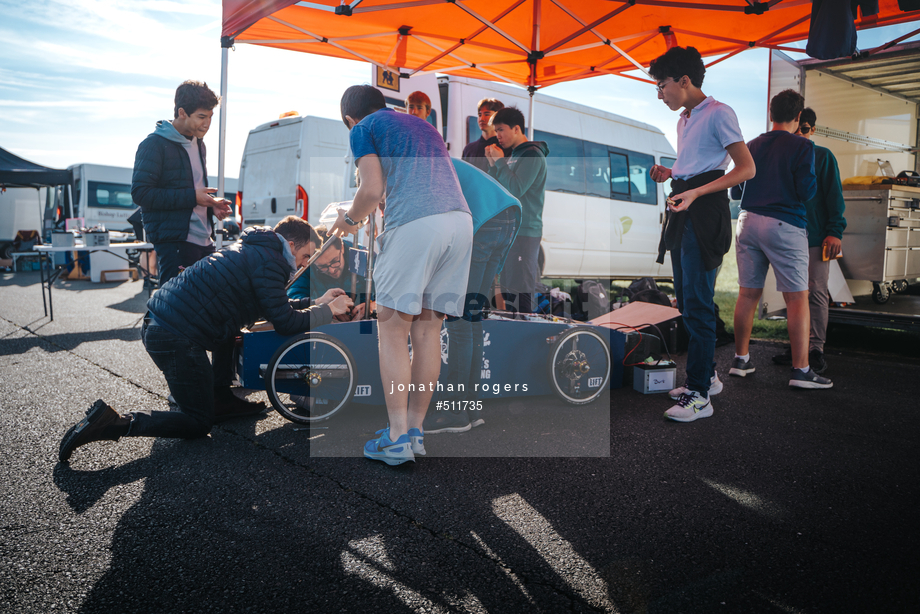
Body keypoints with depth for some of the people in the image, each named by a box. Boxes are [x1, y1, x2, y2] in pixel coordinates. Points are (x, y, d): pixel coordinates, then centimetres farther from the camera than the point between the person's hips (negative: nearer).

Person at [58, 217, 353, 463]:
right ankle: (111, 423, -8)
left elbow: (273, 307, 29)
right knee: (198, 424, 0)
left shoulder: (251, 250, 21)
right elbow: (285, 323, -11)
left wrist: (316, 302, 27)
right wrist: (328, 310, 2)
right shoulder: (269, 262, -10)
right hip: (177, 338, -10)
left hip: (156, 325, 10)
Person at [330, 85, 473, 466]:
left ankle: (398, 438, -1)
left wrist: (350, 219, 18)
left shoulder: (362, 129, 13)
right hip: (462, 220, 7)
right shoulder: (423, 126, 33)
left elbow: (373, 190, -1)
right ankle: (415, 430, 15)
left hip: (414, 223, -6)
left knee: (393, 328, 1)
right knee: (427, 328, 10)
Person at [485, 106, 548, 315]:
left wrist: (500, 161, -11)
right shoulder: (514, 155, 19)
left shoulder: (533, 154, -9)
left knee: (522, 294, -10)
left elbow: (516, 189, -20)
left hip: (524, 232, -9)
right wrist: (493, 164, 7)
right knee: (509, 290, 11)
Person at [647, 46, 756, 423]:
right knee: (686, 301, 11)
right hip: (683, 211, 9)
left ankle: (700, 395, -6)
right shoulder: (684, 119, 21)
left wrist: (695, 192, -23)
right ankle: (706, 375, 24)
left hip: (705, 212, -9)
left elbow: (746, 169, -13)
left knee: (698, 303, -11)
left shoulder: (718, 114, -7)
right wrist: (668, 173, 12)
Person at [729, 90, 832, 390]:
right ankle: (801, 370, -2)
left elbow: (735, 190, 16)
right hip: (784, 225, -5)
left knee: (748, 294, 10)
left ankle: (740, 359, 16)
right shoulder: (802, 146, -3)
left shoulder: (751, 146, 12)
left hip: (748, 222, 5)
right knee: (797, 298, -1)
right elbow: (807, 191, -10)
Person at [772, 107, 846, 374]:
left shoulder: (823, 156, 4)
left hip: (816, 237, -4)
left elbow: (834, 195, -2)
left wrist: (835, 231, -12)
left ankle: (815, 349, 0)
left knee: (815, 292, -4)